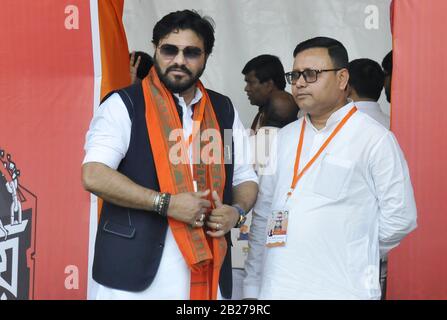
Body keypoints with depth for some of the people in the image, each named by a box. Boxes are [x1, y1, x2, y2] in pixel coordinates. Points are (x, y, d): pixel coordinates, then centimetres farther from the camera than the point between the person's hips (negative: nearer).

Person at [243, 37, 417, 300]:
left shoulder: (376, 140, -6)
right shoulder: (284, 138, 11)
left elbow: (400, 218, -6)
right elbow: (262, 216, 12)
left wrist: (352, 256, 3)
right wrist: (252, 287, 9)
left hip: (341, 288, -4)